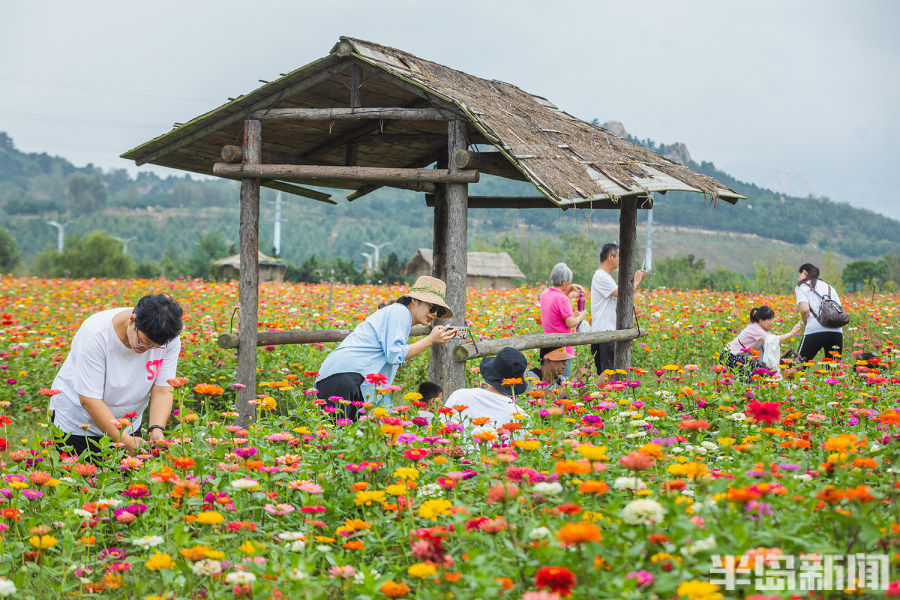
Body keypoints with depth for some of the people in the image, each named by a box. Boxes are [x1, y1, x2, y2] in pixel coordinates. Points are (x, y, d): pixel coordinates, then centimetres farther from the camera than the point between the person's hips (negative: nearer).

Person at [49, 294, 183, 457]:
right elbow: (89, 399, -31)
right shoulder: (95, 333, -32)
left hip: (128, 424, 4)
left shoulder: (170, 339, -19)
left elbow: (163, 389, -14)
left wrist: (157, 430, -32)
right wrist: (126, 441, -36)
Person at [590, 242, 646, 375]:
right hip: (603, 331, -10)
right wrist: (635, 281, -4)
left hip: (609, 330, 10)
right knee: (608, 371, -13)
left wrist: (637, 281, 17)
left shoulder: (606, 276, 20)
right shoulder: (601, 277, -14)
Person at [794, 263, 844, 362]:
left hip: (815, 330, -5)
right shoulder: (829, 287, 27)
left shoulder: (801, 287, 10)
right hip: (836, 331, 5)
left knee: (799, 363, 3)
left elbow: (805, 309, -6)